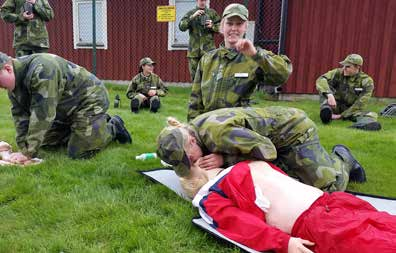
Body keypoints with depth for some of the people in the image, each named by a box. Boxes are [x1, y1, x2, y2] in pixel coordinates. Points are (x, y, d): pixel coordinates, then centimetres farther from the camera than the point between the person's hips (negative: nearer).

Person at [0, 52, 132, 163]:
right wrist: (23, 148, -11)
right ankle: (101, 121, 20)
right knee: (46, 142, 14)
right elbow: (20, 114, -2)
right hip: (67, 108, 10)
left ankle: (113, 127, 9)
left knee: (78, 153, -16)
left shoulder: (41, 70, -33)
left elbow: (43, 114, -34)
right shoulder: (15, 80, -3)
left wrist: (29, 152, -30)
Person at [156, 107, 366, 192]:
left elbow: (266, 150, -30)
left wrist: (224, 159, -31)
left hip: (293, 128, -8)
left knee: (330, 187, -7)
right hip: (273, 138, 8)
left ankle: (341, 159, 27)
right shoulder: (192, 128, -9)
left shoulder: (217, 132, -38)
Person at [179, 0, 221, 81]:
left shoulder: (212, 13, 9)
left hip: (208, 49, -1)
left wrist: (212, 26, -10)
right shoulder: (190, 13, 9)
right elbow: (181, 27, -4)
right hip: (194, 50, 1)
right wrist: (193, 17, -15)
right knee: (194, 75, 7)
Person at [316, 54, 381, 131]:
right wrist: (329, 94, -44)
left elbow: (360, 103, -17)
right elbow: (320, 80, -26)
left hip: (352, 110, 0)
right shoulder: (339, 73, -10)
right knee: (325, 88, -20)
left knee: (372, 115, -30)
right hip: (335, 106, 1)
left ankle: (361, 125, -64)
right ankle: (326, 110, -43)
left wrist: (341, 115, -23)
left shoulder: (366, 81, -13)